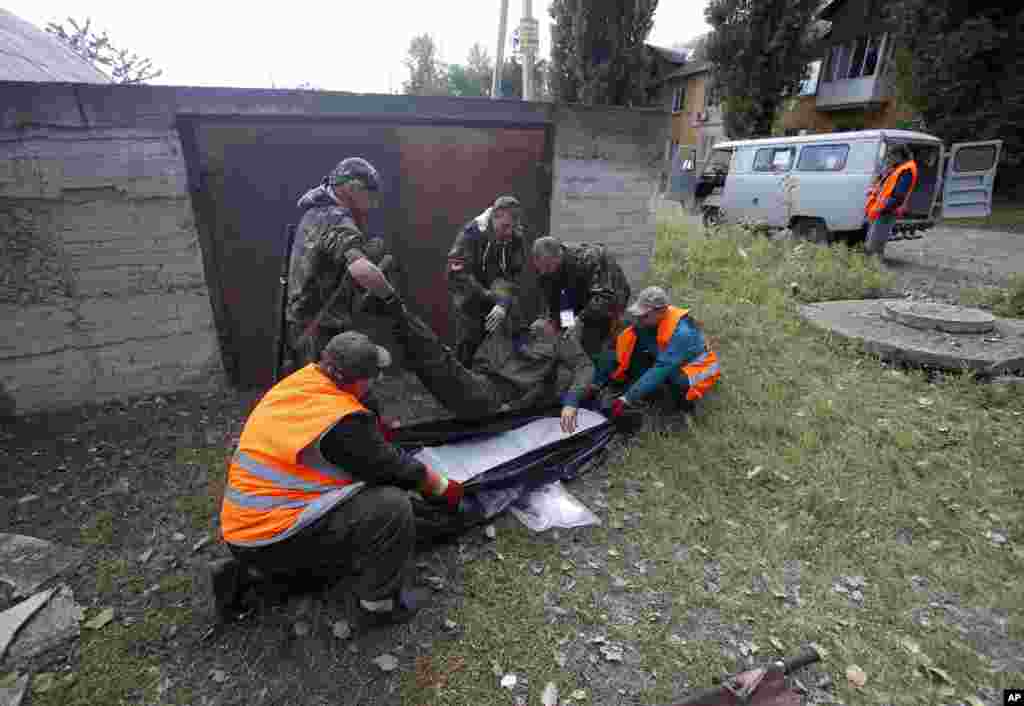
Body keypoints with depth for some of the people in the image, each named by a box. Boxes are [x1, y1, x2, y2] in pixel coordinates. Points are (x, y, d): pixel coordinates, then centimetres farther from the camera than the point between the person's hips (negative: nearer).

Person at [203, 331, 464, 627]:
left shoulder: (298, 381, -1)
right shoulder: (343, 422, -25)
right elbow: (394, 469, -13)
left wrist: (376, 431, 30)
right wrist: (444, 488, 2)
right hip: (272, 537, -9)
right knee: (392, 506, -17)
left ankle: (240, 573, 22)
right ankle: (378, 603, 4)